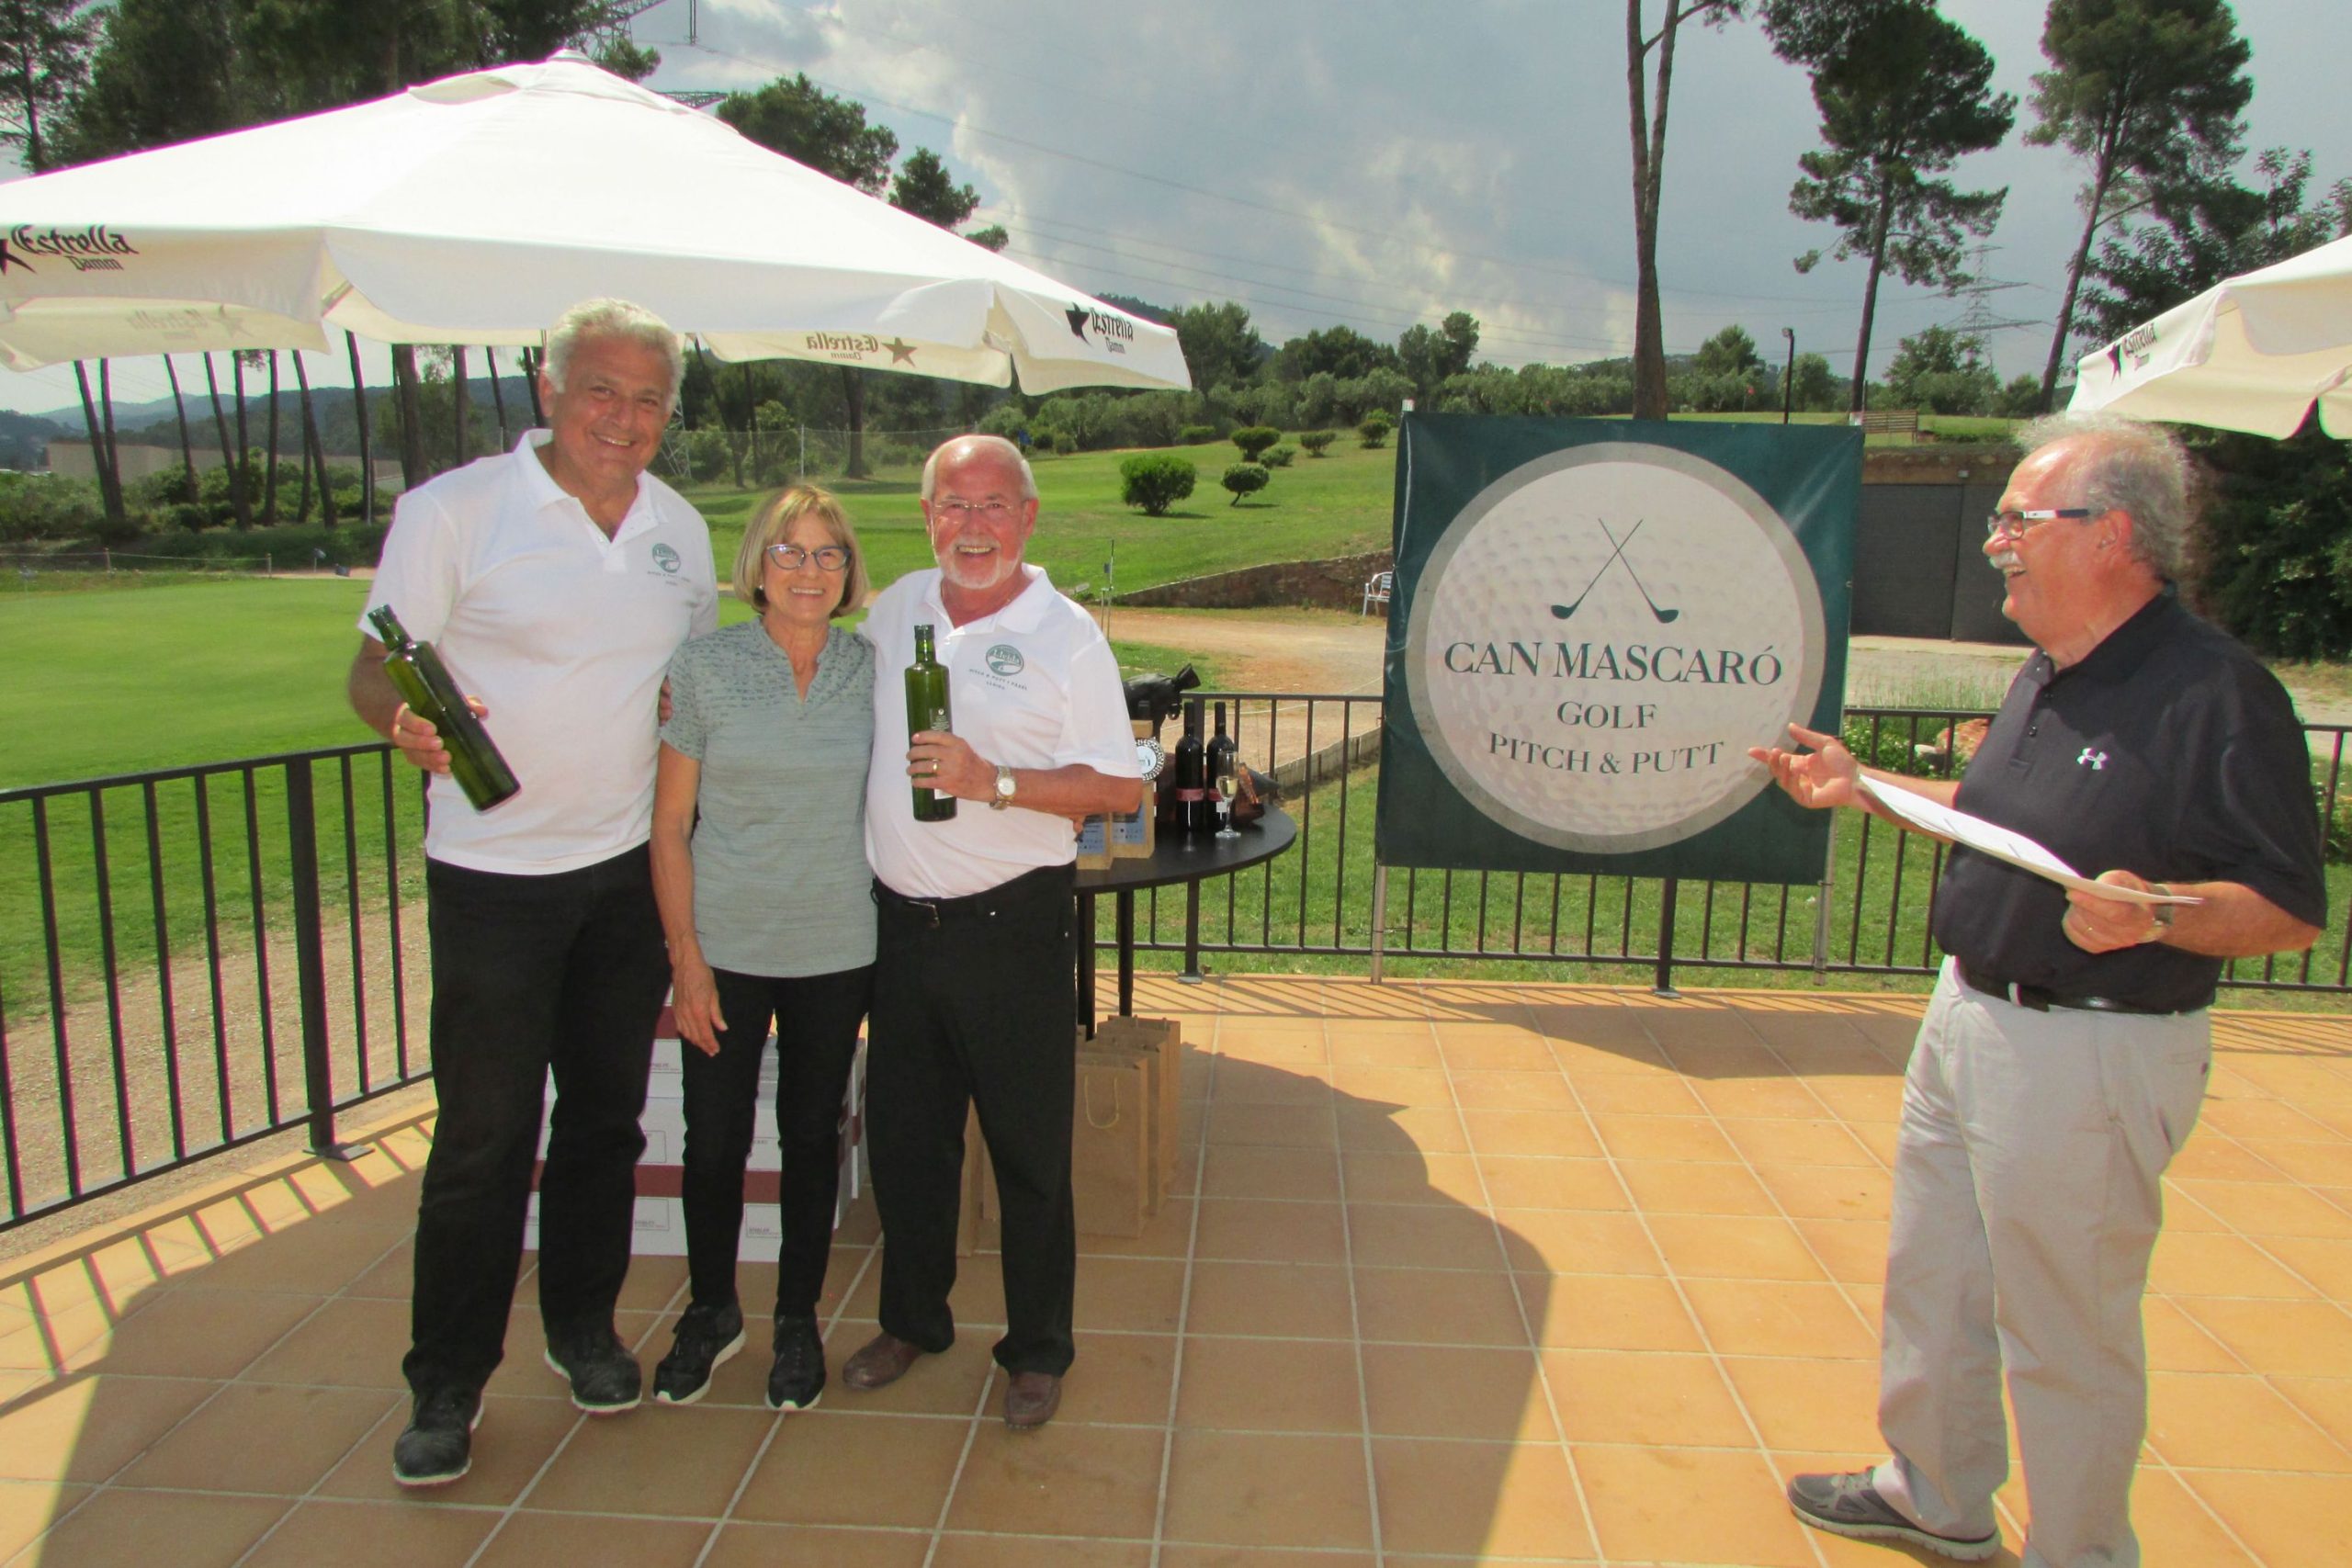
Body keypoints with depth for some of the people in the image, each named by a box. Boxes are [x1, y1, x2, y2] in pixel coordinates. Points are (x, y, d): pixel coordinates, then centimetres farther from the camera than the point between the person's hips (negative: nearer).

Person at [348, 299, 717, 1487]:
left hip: (632, 866, 4)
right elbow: (375, 673, -8)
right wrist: (410, 724, -30)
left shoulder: (680, 528, 6)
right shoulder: (451, 511, -9)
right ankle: (448, 1379, 19)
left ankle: (583, 1326, 33)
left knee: (606, 1113, 14)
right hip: (495, 873, -4)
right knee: (483, 1133, 2)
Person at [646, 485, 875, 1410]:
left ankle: (799, 1319, 31)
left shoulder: (871, 671, -1)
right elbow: (670, 825, -3)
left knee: (811, 1135, 13)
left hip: (837, 949, 1)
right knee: (713, 1139, 8)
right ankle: (711, 1311, 33)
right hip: (725, 946, -1)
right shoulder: (702, 669, -6)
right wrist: (685, 956, -7)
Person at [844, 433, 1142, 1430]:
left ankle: (1037, 1349, 24)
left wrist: (992, 782, -21)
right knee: (903, 1134, 16)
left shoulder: (1065, 635, -8)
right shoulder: (896, 608, 7)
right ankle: (912, 1320, 36)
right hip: (900, 921, 5)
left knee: (1029, 1149, 6)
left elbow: (1120, 788, -10)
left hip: (1012, 925, -5)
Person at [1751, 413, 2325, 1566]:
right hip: (1968, 1018, 10)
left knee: (2064, 1333, 7)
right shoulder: (2051, 676, 8)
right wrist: (1861, 788, 15)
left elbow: (2291, 909, -19)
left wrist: (2157, 915, -36)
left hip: (2089, 1057, -9)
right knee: (1933, 1282, 23)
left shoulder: (2216, 694, -20)